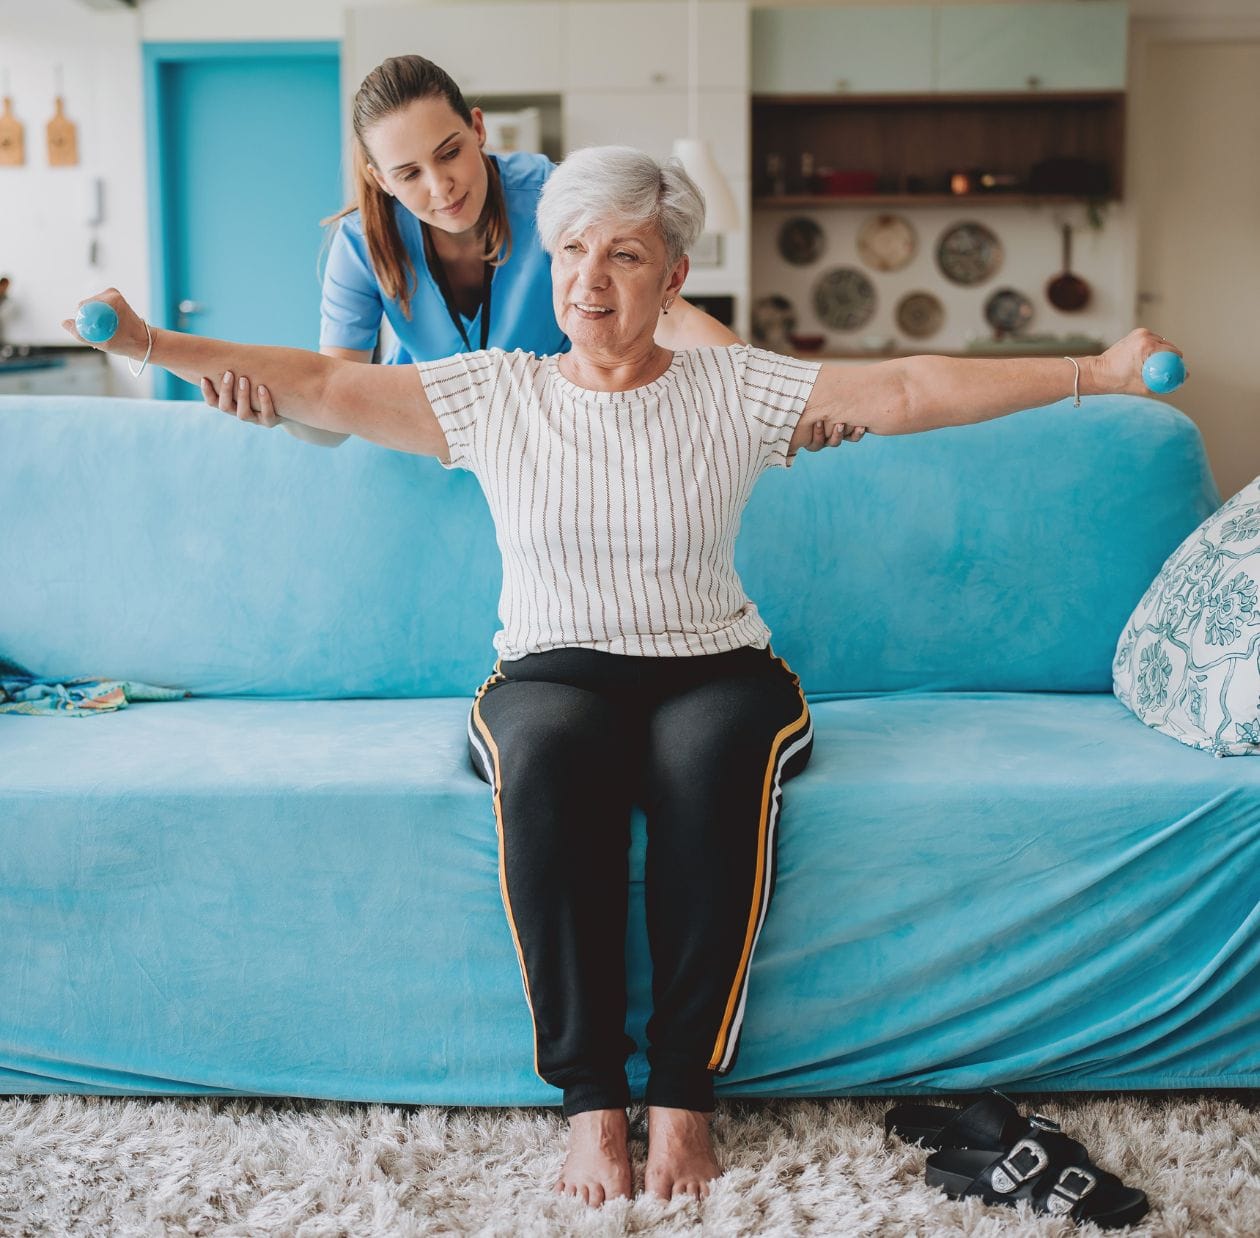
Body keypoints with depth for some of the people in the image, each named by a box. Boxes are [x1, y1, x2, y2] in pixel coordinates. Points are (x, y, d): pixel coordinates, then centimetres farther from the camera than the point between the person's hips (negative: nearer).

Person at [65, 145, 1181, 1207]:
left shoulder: (735, 391, 5)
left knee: (714, 755, -35)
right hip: (550, 677, 1)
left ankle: (684, 1094, -23)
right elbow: (317, 384, 5)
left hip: (714, 672, 0)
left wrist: (1096, 374, -7)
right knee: (547, 758, -35)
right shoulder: (491, 395, 8)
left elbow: (911, 391, -1)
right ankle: (592, 1097, -26)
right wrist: (150, 345, -4)